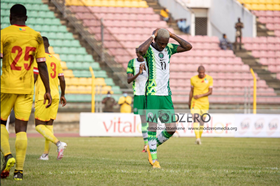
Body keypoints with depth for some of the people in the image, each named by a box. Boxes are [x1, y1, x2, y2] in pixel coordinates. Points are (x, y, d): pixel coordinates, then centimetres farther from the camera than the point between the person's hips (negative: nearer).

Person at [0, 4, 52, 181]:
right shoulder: (36, 37, 7)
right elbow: (42, 65, 6)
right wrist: (47, 91, 10)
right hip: (27, 89, 3)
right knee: (21, 128, 3)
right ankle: (19, 170, -4)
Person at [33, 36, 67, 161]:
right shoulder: (56, 60, 12)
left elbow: (33, 78, -12)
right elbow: (62, 79, 13)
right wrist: (63, 95, 23)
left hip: (42, 96, -7)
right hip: (55, 96, 7)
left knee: (39, 126, -4)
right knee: (49, 124, 11)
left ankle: (58, 143, -24)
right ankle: (45, 154, 9)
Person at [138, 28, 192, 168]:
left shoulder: (169, 48, 11)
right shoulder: (148, 49, -6)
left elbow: (188, 47, 2)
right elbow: (141, 50, -31)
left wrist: (172, 35, -1)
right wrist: (152, 37, -17)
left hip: (166, 95, 5)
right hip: (152, 94, -5)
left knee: (171, 129, 1)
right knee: (152, 127, -5)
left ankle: (152, 147, 23)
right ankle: (154, 159, 3)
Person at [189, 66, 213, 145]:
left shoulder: (209, 79, -2)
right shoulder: (193, 79, 0)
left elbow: (210, 92, -5)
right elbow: (191, 91, 11)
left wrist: (200, 95, -17)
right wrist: (189, 102, 16)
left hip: (204, 103, 1)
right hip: (195, 103, -1)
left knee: (202, 122, 8)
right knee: (195, 120, -17)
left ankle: (199, 137, 21)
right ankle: (197, 138, -29)